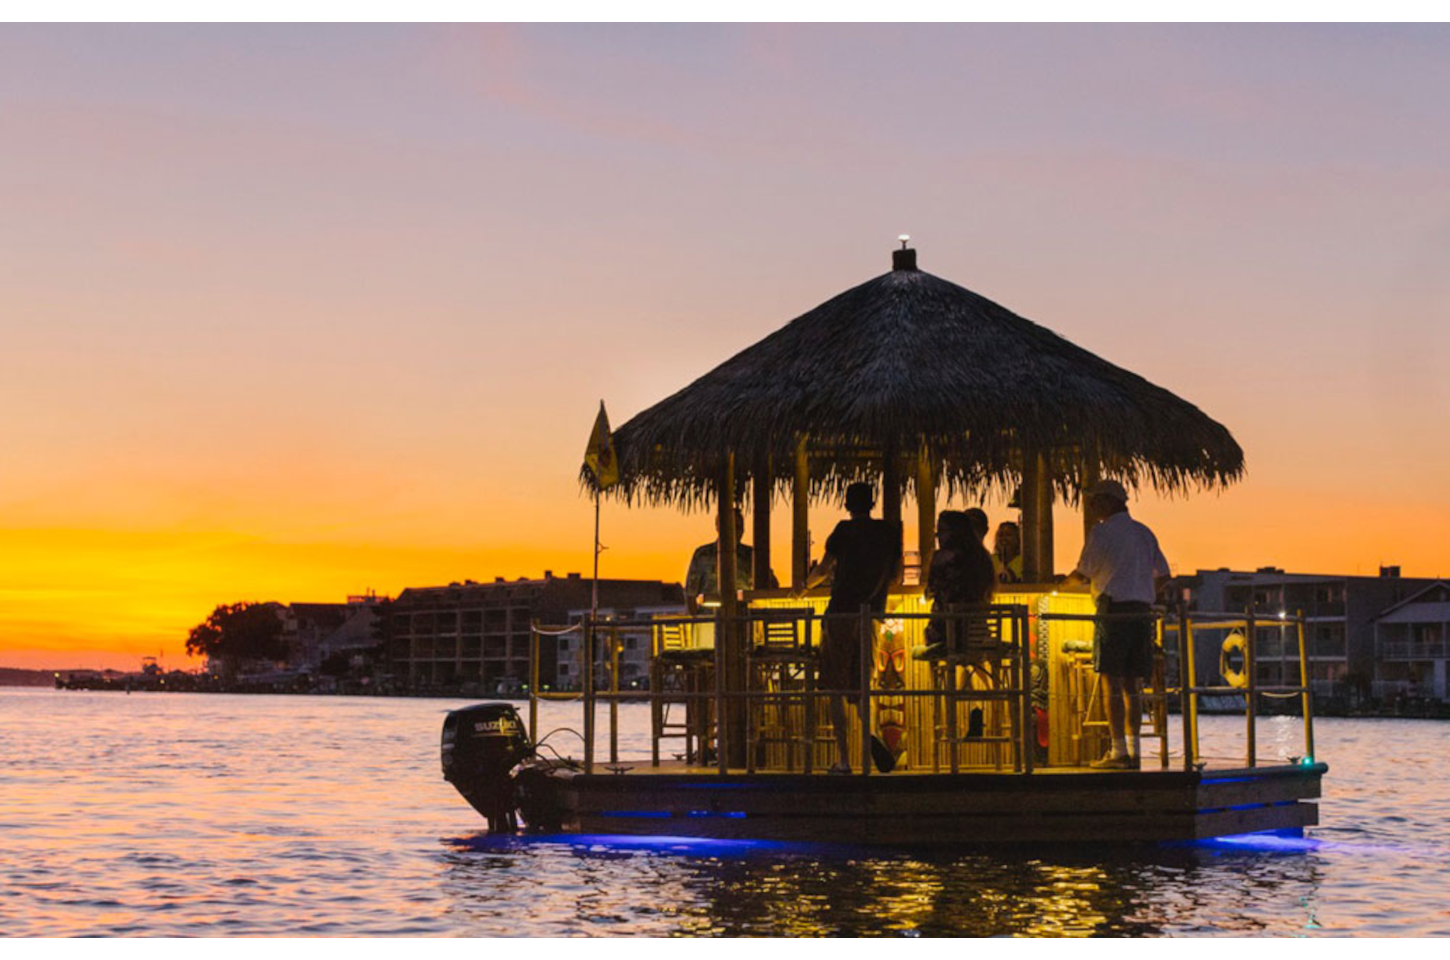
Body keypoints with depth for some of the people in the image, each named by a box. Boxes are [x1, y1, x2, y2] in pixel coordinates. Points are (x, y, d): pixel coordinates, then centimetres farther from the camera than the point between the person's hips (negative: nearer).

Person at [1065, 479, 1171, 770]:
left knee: (1113, 682, -6)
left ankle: (1119, 751, -10)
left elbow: (1083, 574, -2)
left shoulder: (1102, 532, -4)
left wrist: (1065, 580, 19)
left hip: (1114, 609, -7)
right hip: (1142, 611, 7)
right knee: (1132, 683, 8)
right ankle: (1133, 751, 6)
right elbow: (1163, 575, 17)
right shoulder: (1144, 533, 16)